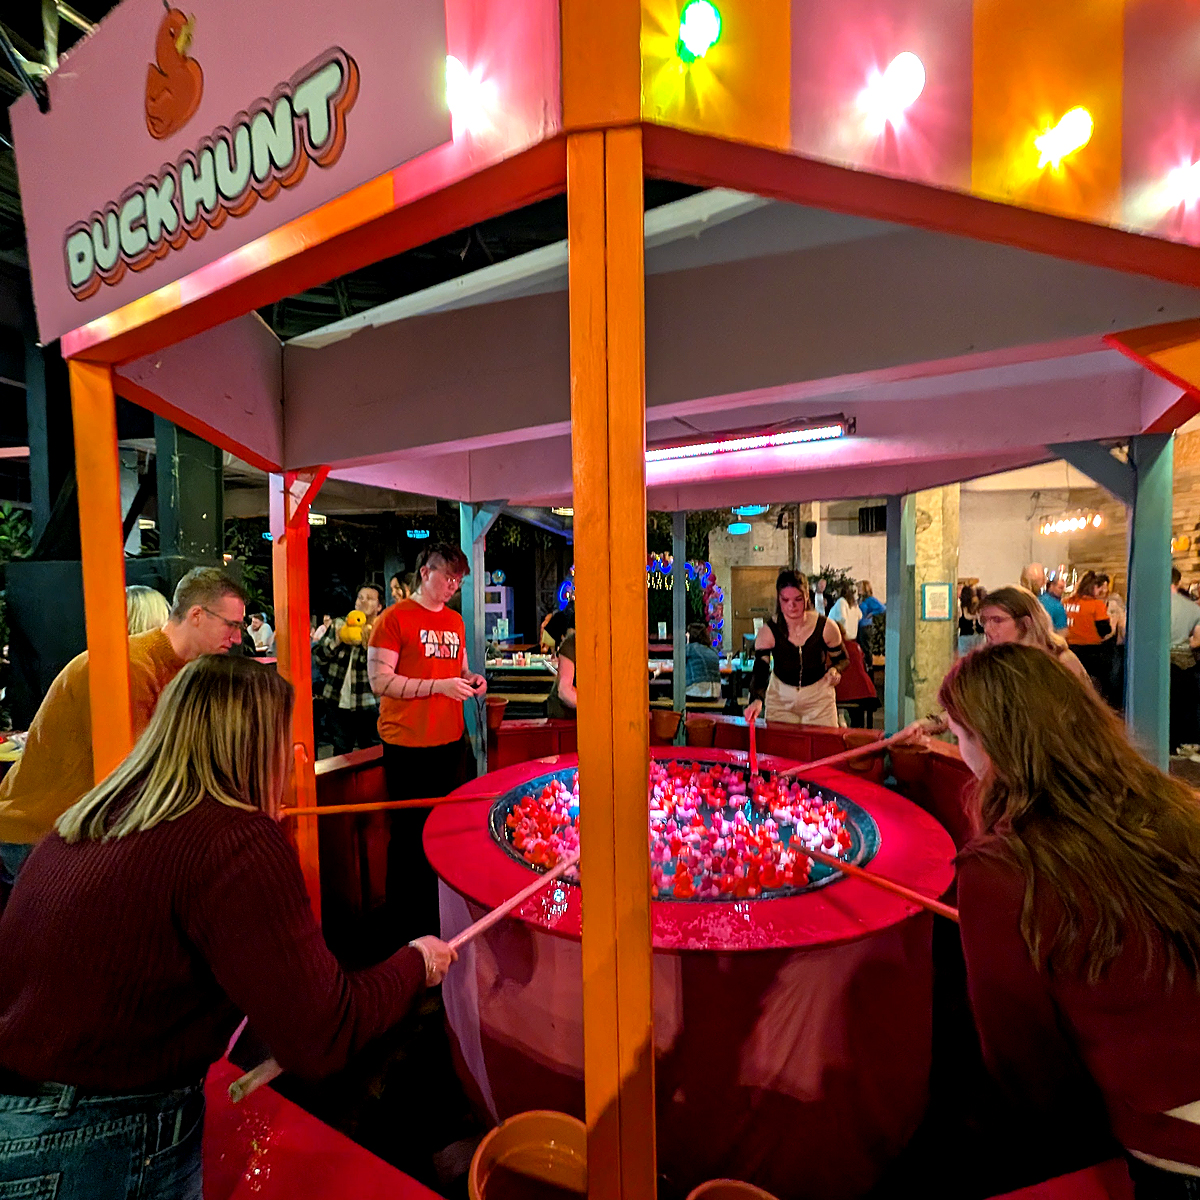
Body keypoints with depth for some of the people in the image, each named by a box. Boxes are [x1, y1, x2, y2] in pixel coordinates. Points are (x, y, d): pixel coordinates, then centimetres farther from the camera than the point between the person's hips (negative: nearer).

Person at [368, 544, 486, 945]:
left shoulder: (455, 621, 14)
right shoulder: (393, 618, -7)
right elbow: (379, 680, -14)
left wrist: (471, 680, 1)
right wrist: (439, 686, -20)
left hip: (451, 741, 6)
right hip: (408, 746, -6)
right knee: (410, 833, 4)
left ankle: (444, 918, 31)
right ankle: (406, 925, 23)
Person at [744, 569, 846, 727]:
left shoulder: (826, 627, -15)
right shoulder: (768, 632, -18)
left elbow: (841, 659, 2)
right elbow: (759, 671, -25)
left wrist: (834, 670, -21)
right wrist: (757, 700, -44)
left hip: (819, 698, 1)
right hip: (780, 699, 0)